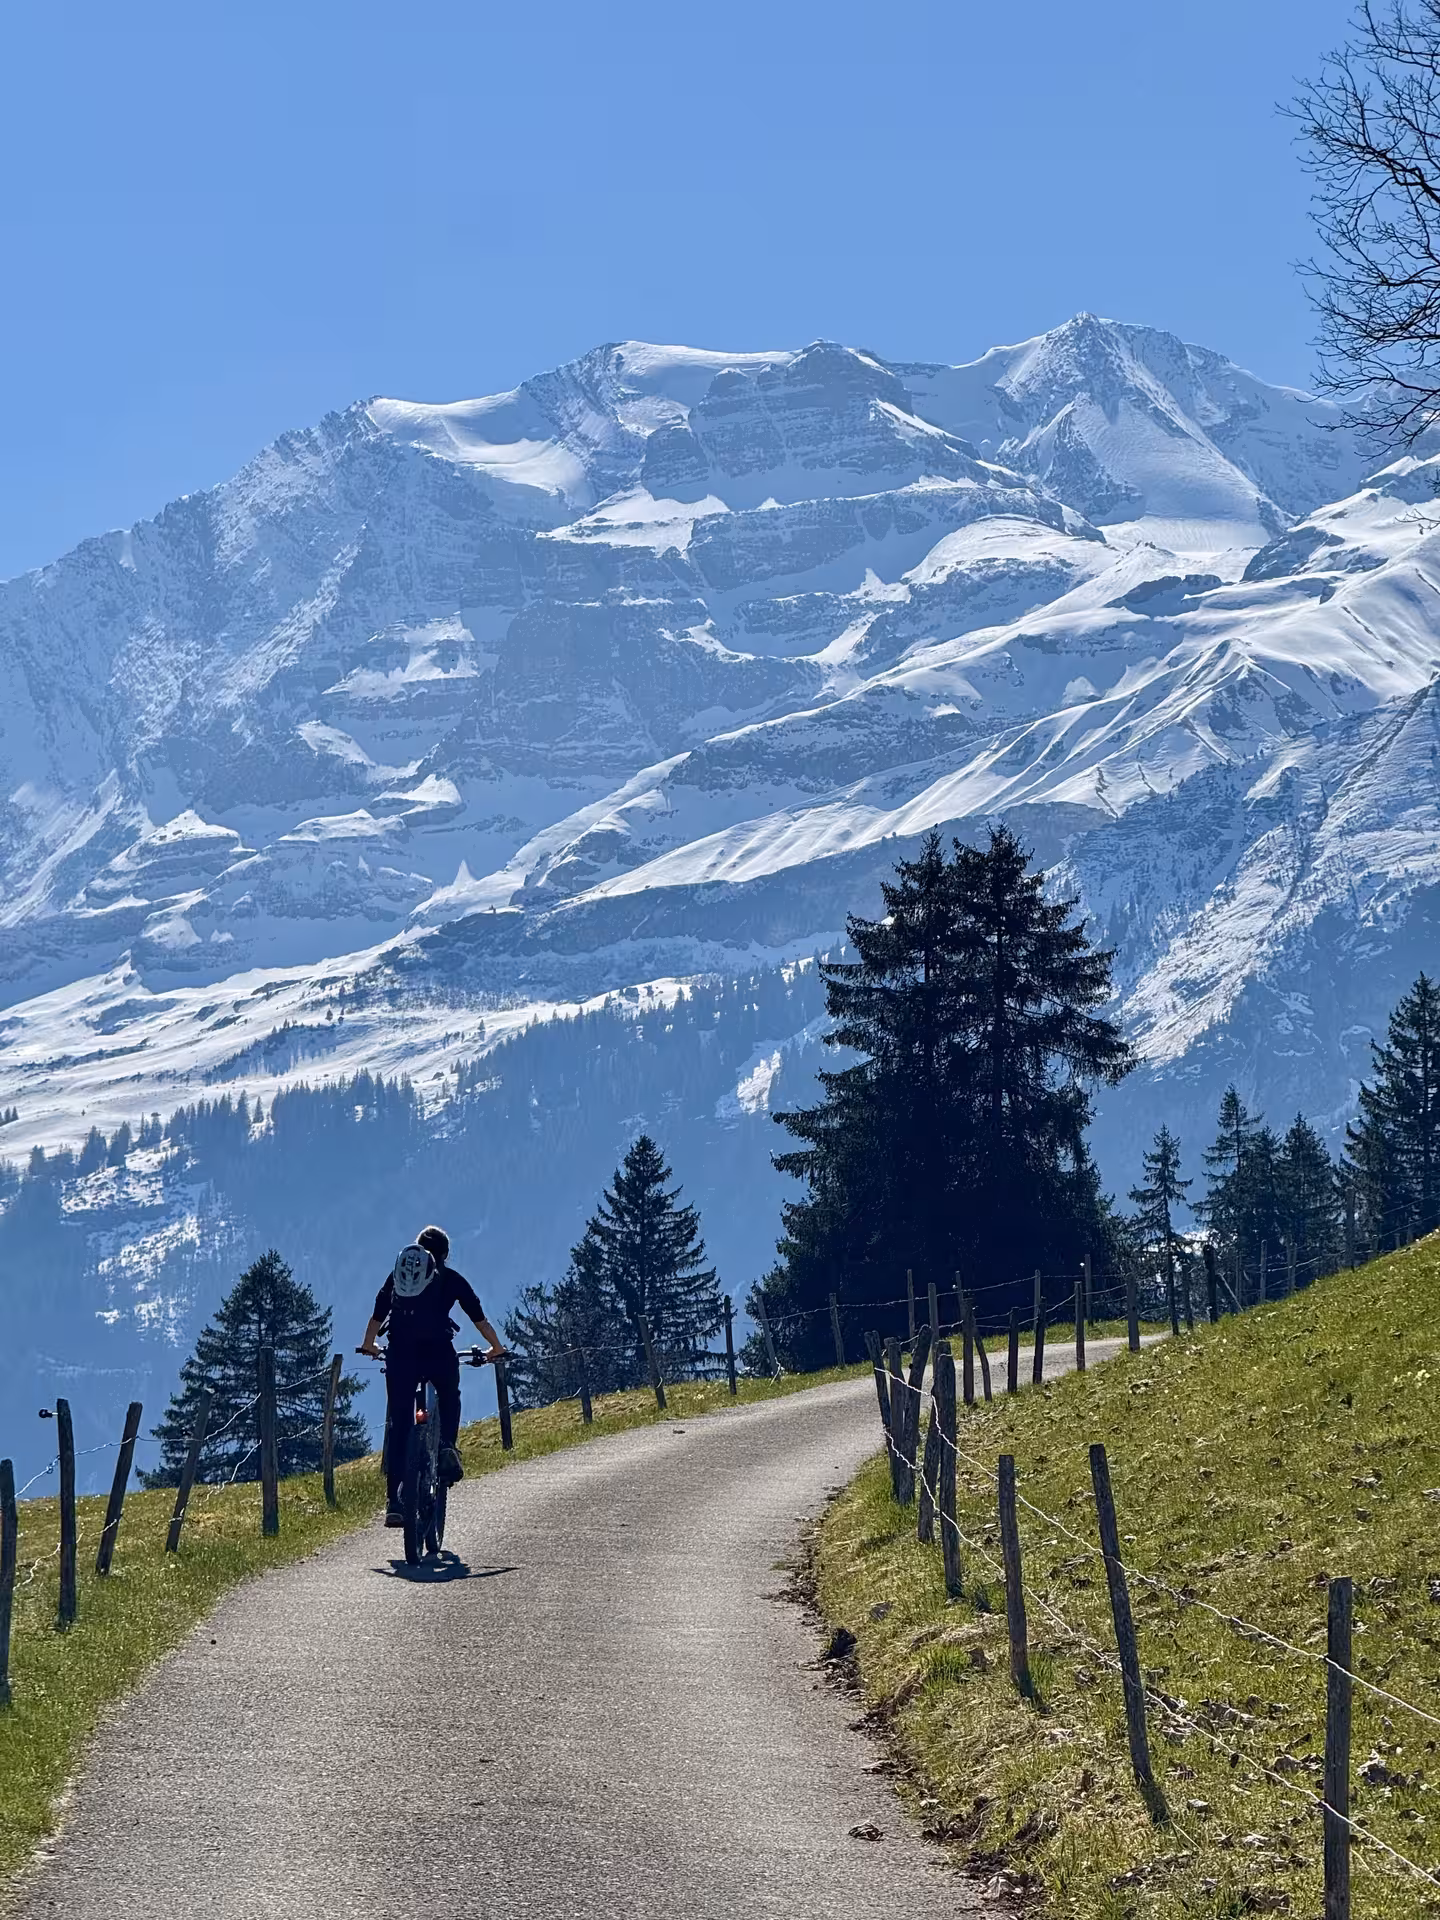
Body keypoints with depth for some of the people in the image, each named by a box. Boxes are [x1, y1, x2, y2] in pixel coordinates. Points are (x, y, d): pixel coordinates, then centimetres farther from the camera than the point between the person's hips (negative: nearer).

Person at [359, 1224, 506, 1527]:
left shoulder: (397, 1274, 21)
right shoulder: (452, 1279, 15)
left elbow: (377, 1316, 26)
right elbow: (480, 1319, 18)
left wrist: (368, 1346, 43)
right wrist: (496, 1349, 33)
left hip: (400, 1352, 1)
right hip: (439, 1352, -1)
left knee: (398, 1422, 5)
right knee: (449, 1399, 28)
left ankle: (394, 1500, -2)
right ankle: (448, 1447, 0)